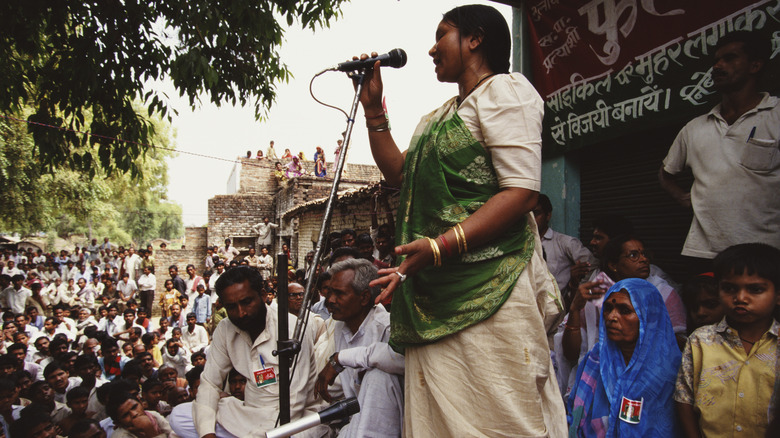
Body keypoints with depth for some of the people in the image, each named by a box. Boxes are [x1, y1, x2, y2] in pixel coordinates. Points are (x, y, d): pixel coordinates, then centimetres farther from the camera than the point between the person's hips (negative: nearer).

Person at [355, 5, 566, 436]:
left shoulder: (503, 88, -3)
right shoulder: (440, 115, 25)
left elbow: (521, 192, -15)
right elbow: (401, 175, 25)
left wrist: (440, 246, -26)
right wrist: (373, 109, 21)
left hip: (487, 286, -8)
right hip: (434, 291, 8)